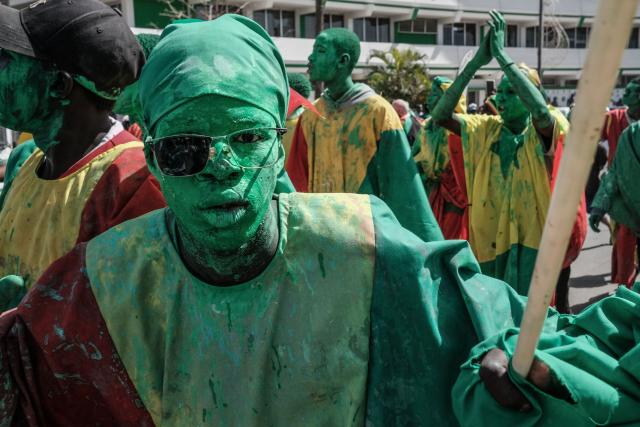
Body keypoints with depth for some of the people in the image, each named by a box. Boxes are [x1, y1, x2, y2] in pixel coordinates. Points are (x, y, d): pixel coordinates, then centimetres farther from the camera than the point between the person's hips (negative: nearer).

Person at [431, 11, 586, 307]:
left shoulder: (545, 132, -8)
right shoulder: (485, 130, 3)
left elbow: (541, 110, -32)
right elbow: (440, 116, -11)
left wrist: (501, 54, -29)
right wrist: (476, 62, -19)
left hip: (535, 241, -3)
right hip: (492, 241, 4)